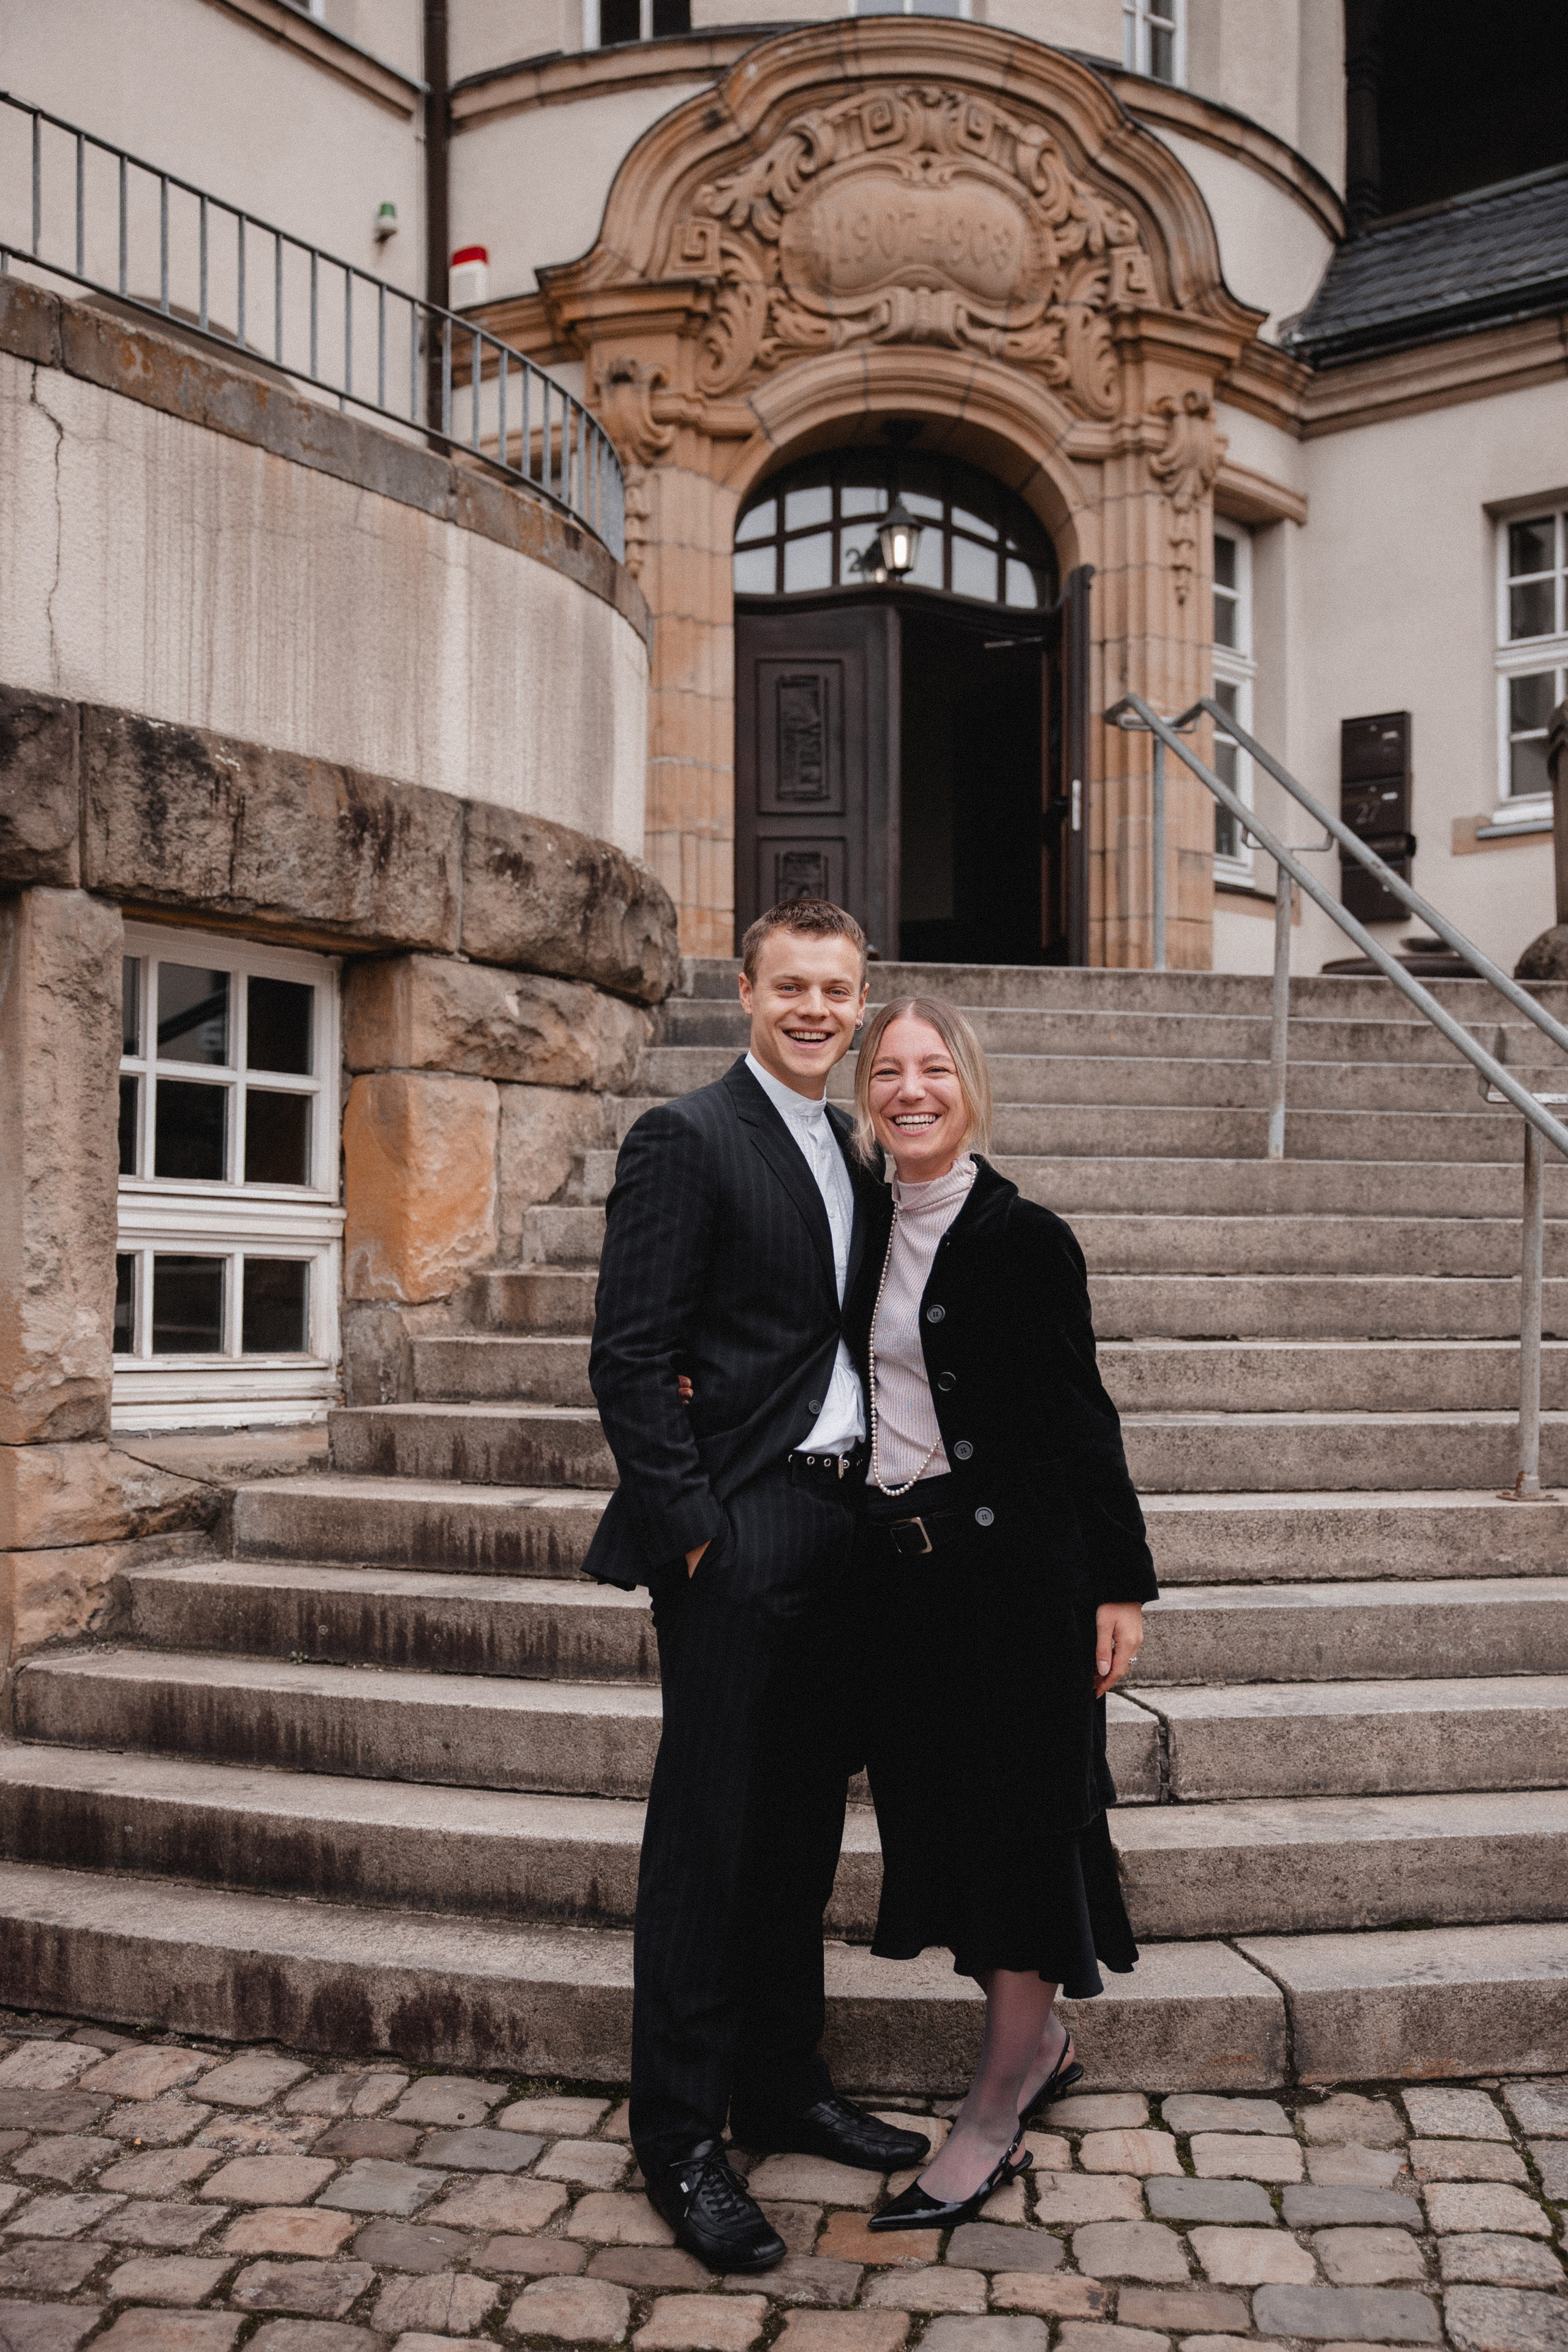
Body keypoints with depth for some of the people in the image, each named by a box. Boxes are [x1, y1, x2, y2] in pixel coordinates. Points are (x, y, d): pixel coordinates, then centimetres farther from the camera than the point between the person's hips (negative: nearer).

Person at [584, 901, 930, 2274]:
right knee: (708, 1837, 1)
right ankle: (680, 2139, 15)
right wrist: (693, 1526, -16)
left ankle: (784, 2088, 32)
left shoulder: (854, 1156, 14)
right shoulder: (686, 1140, -10)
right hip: (738, 1535, -7)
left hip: (839, 1527, 8)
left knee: (804, 1827, 17)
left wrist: (878, 1493, 4)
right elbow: (629, 1359, -14)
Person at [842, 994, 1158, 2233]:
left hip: (1011, 1562, -6)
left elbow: (1082, 1417, -8)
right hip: (900, 1566, 7)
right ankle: (1041, 2041, 35)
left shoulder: (1025, 1237, -9)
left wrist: (1121, 1581, -9)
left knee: (1013, 1816, 3)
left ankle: (997, 2113, 16)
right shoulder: (871, 1233, 8)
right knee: (938, 1805, 13)